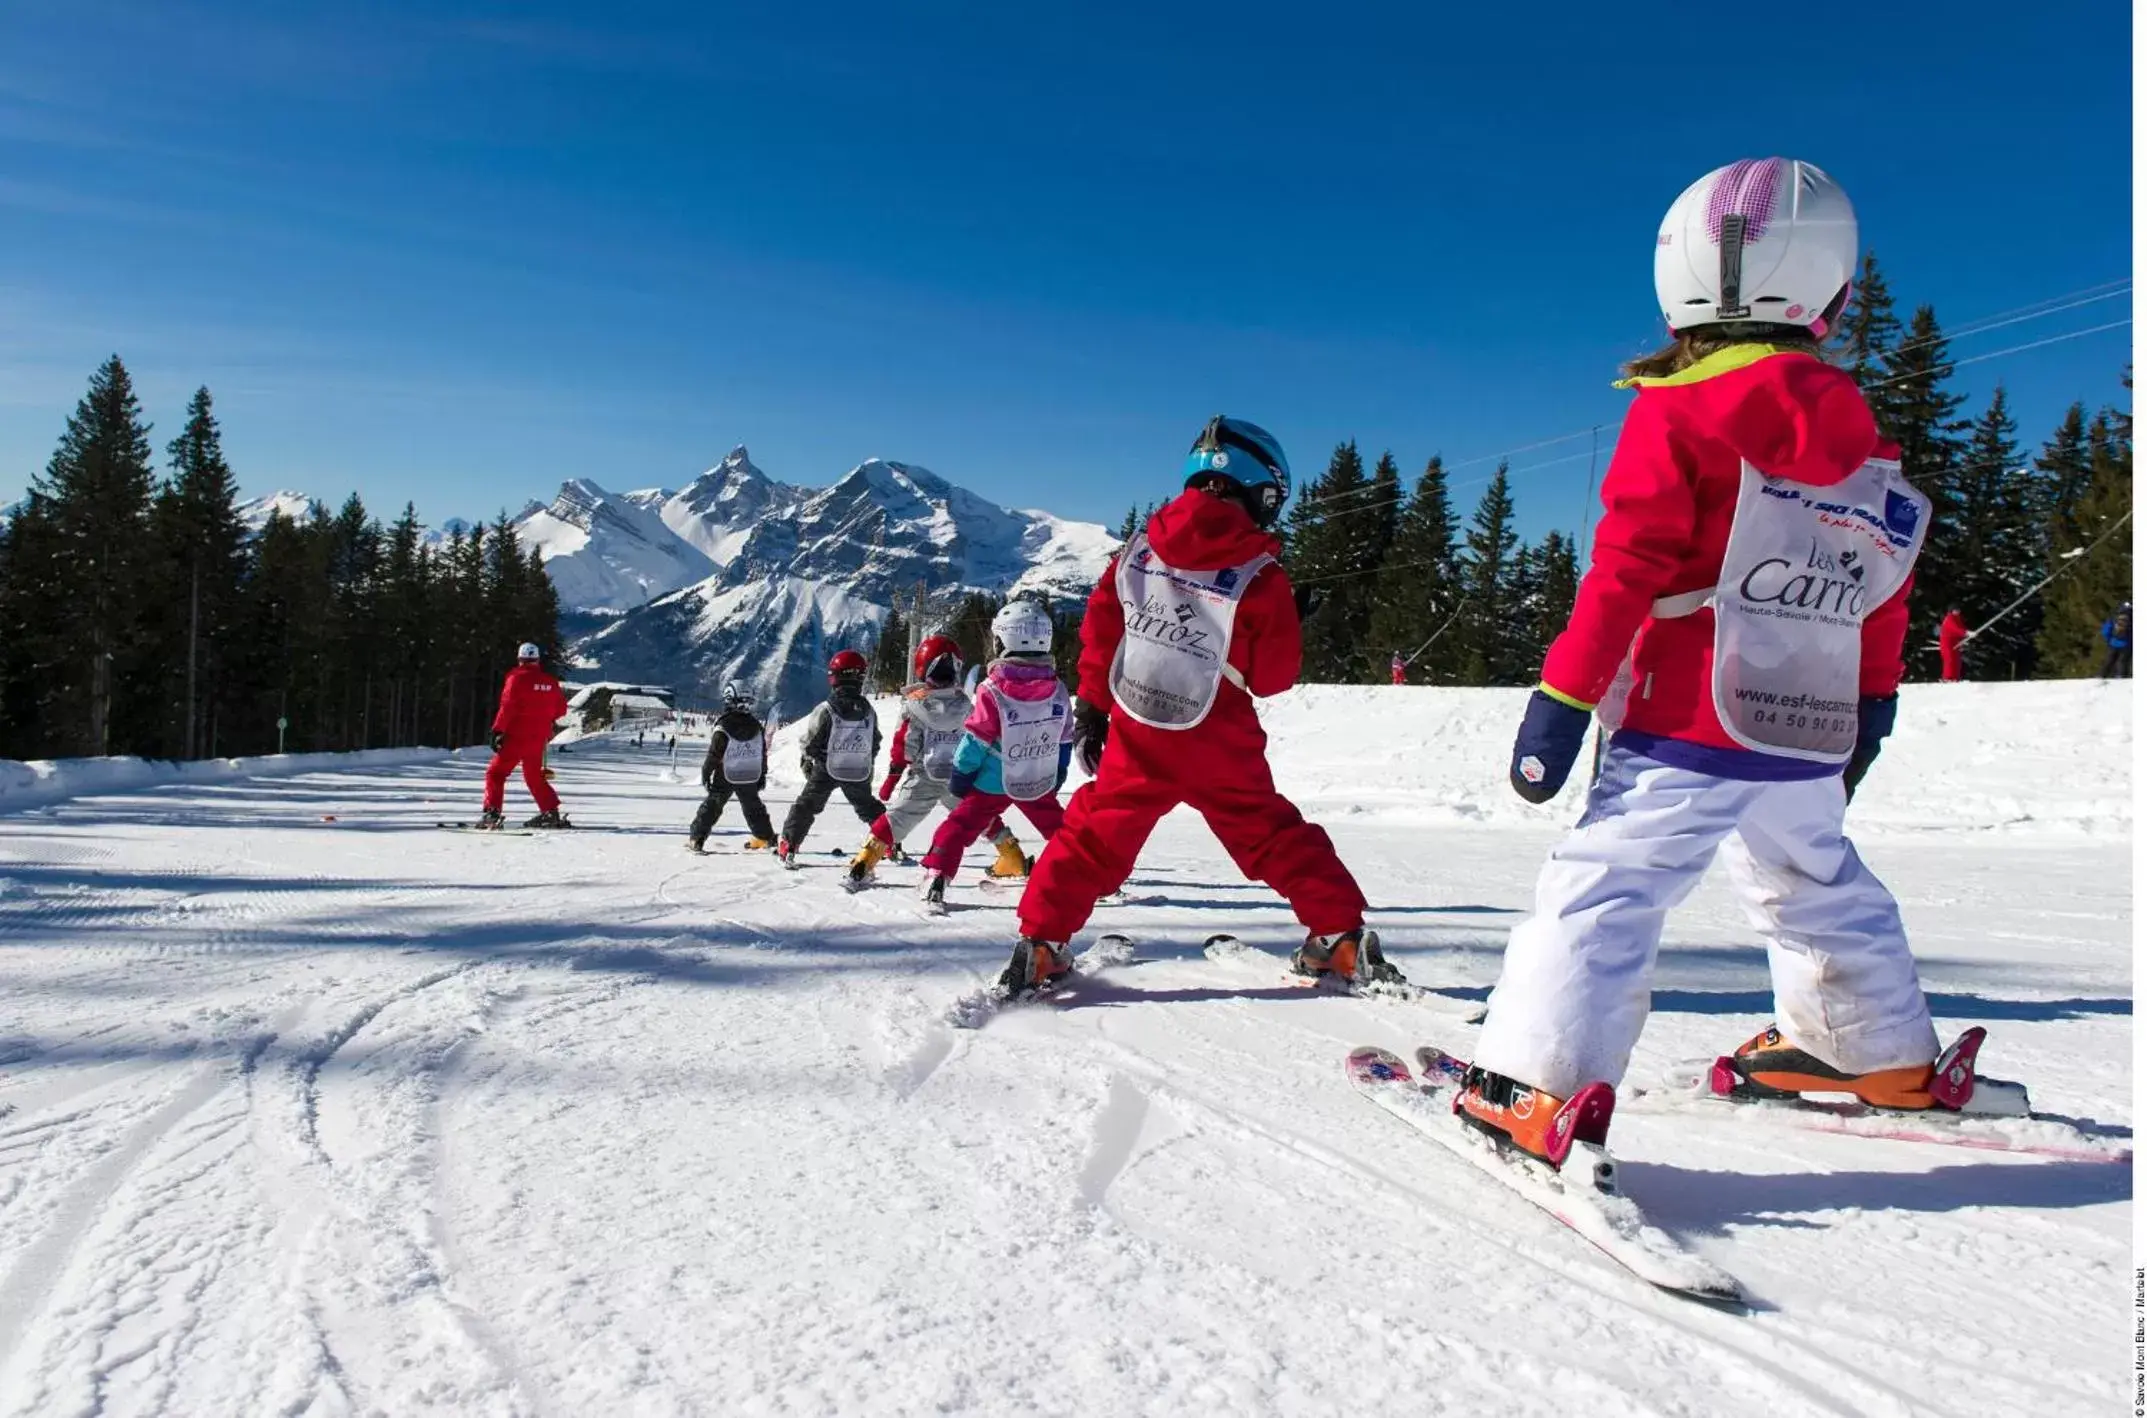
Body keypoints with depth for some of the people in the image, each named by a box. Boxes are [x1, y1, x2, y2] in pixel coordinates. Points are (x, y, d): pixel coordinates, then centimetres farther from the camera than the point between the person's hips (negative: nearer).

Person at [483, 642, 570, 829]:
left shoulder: (517, 678, -10)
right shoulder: (551, 681, 6)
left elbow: (508, 707, -17)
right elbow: (561, 708, 14)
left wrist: (497, 730, -13)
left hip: (516, 736, -5)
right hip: (539, 738, 5)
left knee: (496, 773, 2)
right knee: (534, 776, 20)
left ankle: (492, 812, -10)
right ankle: (551, 812, 16)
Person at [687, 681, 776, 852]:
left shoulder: (723, 729, -17)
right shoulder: (757, 727, -3)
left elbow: (713, 756, -14)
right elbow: (763, 754, 4)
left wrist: (705, 774, -2)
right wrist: (762, 775, 15)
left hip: (725, 778, -3)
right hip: (750, 778, 4)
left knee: (711, 806, 5)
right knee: (753, 806, 20)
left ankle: (695, 839, 1)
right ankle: (766, 837, 29)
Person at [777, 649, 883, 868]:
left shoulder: (825, 710, -16)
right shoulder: (868, 711, -3)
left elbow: (809, 743, -9)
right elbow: (875, 745, 6)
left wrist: (806, 760, 10)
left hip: (827, 769, -3)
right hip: (859, 773, 3)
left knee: (807, 805, 9)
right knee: (868, 807, 20)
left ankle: (787, 847, 4)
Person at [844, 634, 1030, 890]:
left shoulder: (915, 703, -11)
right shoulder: (963, 703, -2)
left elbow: (902, 746, -9)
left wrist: (892, 779, -1)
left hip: (921, 780, -2)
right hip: (960, 779, 2)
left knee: (895, 819, 5)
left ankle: (861, 868, -1)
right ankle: (1015, 859, 26)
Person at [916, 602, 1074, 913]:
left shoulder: (993, 689, -19)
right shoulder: (1058, 690, -4)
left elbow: (976, 738, -13)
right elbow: (1065, 739, 6)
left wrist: (960, 774, -1)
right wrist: (1058, 773, 21)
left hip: (993, 783, -4)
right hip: (1041, 782, 4)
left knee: (961, 824, 4)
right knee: (1058, 827, 20)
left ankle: (936, 878, -2)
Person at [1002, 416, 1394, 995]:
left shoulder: (1139, 550, 0)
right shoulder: (1260, 577, -11)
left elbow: (1099, 629, 5)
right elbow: (1274, 677, -4)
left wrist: (1092, 708, 13)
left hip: (1136, 735, 2)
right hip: (1219, 746, -2)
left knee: (1095, 834, 13)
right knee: (1273, 837, 14)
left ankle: (1040, 944, 11)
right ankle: (1340, 938, 17)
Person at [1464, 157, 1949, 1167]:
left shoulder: (1675, 414, -9)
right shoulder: (1859, 435, 12)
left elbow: (1625, 573, -15)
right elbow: (1883, 588, 18)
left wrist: (1561, 700, -13)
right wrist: (1872, 701, 29)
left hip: (1688, 729, -7)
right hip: (1806, 736, 7)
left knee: (1605, 886, -9)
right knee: (1816, 885, 25)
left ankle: (1540, 1086, -16)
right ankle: (1884, 1054, 40)